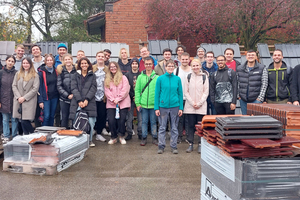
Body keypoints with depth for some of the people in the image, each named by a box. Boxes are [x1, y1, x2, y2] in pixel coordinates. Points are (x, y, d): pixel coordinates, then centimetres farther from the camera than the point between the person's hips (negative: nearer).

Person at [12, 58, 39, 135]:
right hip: (19, 101, 4)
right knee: (22, 121, 4)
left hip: (29, 101, -4)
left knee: (25, 121, -11)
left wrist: (24, 98, -10)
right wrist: (18, 97, -5)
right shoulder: (18, 74, 13)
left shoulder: (35, 75, 0)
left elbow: (35, 89, -7)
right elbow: (14, 86, 8)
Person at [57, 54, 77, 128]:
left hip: (75, 98, -1)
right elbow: (59, 86, 2)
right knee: (64, 117, 6)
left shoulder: (77, 70, 2)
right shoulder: (61, 71, 5)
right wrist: (67, 95, -8)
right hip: (64, 99, 1)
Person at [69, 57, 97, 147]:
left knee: (90, 122, -6)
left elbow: (93, 88, 3)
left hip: (89, 102, 0)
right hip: (77, 103, 0)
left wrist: (87, 100, -10)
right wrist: (79, 101, -10)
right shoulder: (75, 76, 12)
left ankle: (90, 140, 9)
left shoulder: (92, 76, 13)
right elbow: (74, 89, 2)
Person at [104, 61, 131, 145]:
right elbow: (107, 91, 4)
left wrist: (118, 99, -11)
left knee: (121, 120, -8)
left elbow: (125, 90, -4)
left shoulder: (123, 78, 5)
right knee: (111, 120, -8)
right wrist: (113, 100, -11)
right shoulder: (107, 79, 14)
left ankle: (122, 137, 13)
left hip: (123, 103, -2)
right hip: (111, 104, 2)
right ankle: (113, 137, 10)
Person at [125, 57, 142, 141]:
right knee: (129, 117, 2)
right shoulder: (127, 75, 5)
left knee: (140, 117, 2)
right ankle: (129, 133, 11)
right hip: (130, 99, 0)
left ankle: (140, 133, 12)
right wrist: (133, 96, -8)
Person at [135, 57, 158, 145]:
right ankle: (144, 138, 19)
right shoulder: (140, 77, 3)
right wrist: (137, 103, -4)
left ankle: (154, 138, 20)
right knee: (144, 121, 9)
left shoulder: (157, 77, -1)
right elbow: (137, 90, 2)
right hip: (143, 104, 1)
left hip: (153, 104, -1)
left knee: (153, 121, 9)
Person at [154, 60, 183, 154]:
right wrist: (156, 108, -5)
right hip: (163, 106, -1)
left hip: (175, 106, 1)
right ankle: (161, 146, 14)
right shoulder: (160, 78, -1)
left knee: (174, 128, 8)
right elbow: (157, 93, 0)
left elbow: (180, 94, 6)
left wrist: (181, 108, 1)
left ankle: (174, 146, 18)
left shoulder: (177, 79, 4)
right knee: (162, 127, 5)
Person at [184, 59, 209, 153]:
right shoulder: (188, 77, 7)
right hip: (190, 106, 1)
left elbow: (206, 92, 2)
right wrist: (192, 103, -5)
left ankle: (200, 144, 11)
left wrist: (199, 103, -7)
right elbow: (186, 92, 5)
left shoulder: (204, 77, 4)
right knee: (190, 125, 3)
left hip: (201, 106, -1)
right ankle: (190, 144, 11)